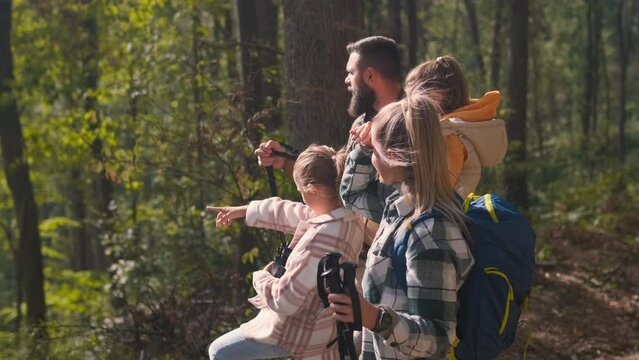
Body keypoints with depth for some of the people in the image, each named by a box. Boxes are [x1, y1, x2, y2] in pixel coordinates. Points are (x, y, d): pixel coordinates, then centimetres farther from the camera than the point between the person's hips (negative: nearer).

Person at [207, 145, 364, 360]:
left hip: (300, 330, -9)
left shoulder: (320, 240, -35)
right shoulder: (349, 217, -8)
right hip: (323, 322, 9)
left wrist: (260, 278, -6)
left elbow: (284, 300, -27)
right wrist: (243, 211, 18)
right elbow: (294, 214, 9)